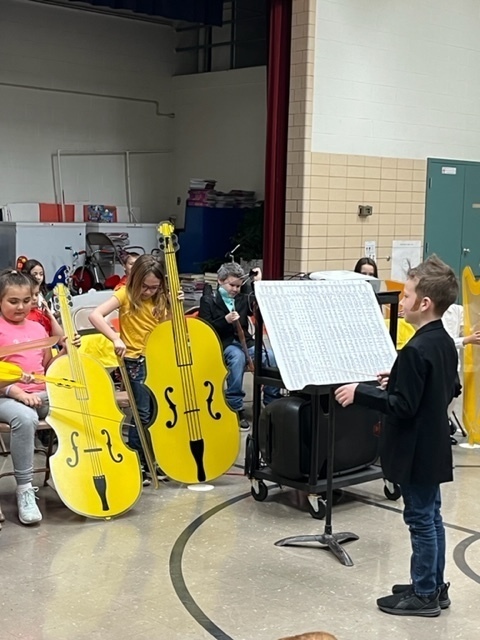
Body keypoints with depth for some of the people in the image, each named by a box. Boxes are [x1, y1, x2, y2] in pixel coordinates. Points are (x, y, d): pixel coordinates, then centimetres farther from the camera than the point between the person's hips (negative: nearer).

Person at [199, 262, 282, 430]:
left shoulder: (243, 299, 18)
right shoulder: (208, 300, 5)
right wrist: (225, 320, -19)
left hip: (244, 342, 4)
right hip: (222, 344, -4)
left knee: (271, 356, -26)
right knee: (238, 355, -40)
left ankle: (272, 402, -14)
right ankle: (236, 408, -35)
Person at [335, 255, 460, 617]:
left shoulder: (416, 350, -24)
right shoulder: (445, 343, 5)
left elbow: (402, 407, -24)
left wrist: (360, 393, -19)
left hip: (417, 450, -10)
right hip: (434, 447, 10)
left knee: (421, 519, 1)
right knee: (431, 516, 17)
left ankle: (423, 595, 12)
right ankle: (435, 587, 28)